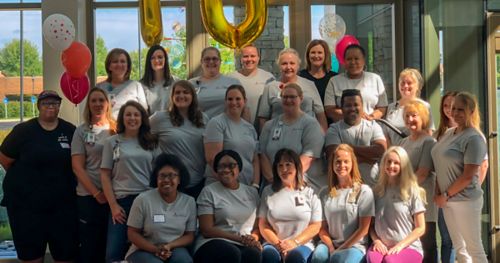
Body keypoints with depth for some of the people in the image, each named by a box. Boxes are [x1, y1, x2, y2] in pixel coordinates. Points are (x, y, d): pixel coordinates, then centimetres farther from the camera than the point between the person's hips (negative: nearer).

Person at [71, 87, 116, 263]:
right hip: (89, 196, -2)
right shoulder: (81, 131, 0)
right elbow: (77, 167, -5)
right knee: (89, 245, 5)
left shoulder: (116, 129, 6)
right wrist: (96, 193, -11)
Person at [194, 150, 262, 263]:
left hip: (246, 245, 3)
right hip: (214, 242, -3)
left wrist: (253, 237, -10)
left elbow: (258, 226, 16)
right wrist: (240, 238, -11)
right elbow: (206, 230, -3)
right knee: (232, 254, -38)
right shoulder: (209, 191, 4)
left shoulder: (252, 192, 17)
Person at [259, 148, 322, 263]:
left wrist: (295, 242, -10)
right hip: (273, 243, 1)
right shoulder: (268, 192, 15)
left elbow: (316, 225, 6)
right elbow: (263, 224, 10)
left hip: (302, 244, -1)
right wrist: (277, 244, -8)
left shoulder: (309, 193, 11)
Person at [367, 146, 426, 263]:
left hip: (408, 247, -2)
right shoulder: (377, 191, 12)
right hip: (382, 246, 2)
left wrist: (400, 245, -11)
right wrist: (376, 240, -5)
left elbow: (420, 228, 1)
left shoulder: (412, 191, 2)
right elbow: (371, 223, 15)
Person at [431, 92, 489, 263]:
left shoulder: (474, 138, -15)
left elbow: (468, 176, -19)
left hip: (466, 201, -8)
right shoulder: (448, 133, 9)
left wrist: (446, 195, -13)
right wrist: (439, 193, 3)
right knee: (459, 248, 16)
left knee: (474, 249, 2)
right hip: (448, 201, 8)